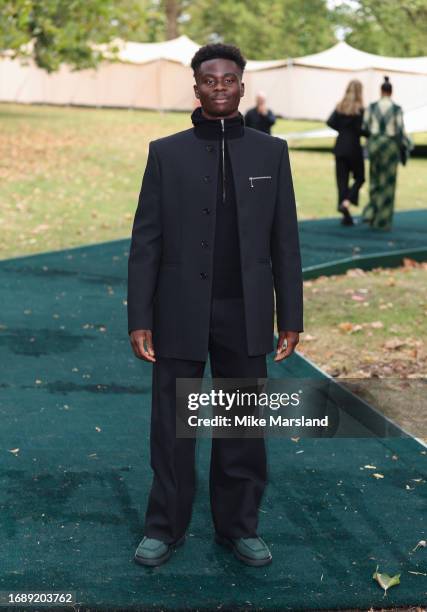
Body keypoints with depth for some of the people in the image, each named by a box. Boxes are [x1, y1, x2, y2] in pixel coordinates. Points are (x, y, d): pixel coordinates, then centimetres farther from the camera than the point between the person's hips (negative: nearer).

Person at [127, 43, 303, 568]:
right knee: (172, 426, 7)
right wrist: (139, 319, -6)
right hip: (181, 313, -1)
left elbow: (284, 241, 5)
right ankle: (165, 527, 22)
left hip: (246, 316, 1)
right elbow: (146, 241, -1)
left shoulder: (271, 152, 4)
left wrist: (291, 317, 2)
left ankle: (238, 526, 24)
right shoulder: (166, 153, 1)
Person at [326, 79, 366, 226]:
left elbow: (330, 122, -4)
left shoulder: (340, 107, 5)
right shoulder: (359, 109, -9)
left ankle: (346, 217, 5)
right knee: (359, 178, 10)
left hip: (340, 146, 4)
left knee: (342, 180, 6)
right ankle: (346, 203, -13)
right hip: (354, 147, -4)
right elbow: (361, 129, -16)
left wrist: (342, 129, 9)